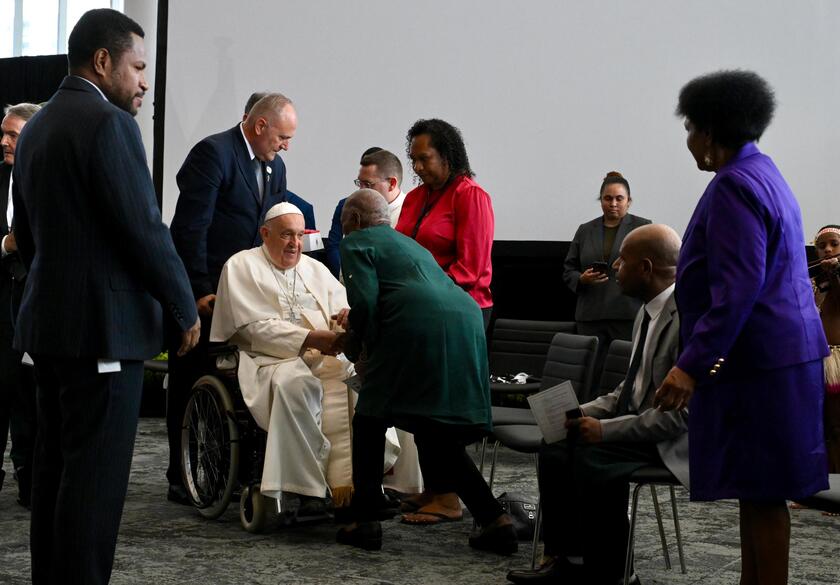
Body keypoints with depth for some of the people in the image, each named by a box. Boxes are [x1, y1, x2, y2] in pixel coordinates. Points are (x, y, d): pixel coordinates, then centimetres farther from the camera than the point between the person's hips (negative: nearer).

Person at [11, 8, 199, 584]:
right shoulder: (109, 123, -13)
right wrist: (186, 308, -6)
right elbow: (145, 229, -16)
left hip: (48, 320, 9)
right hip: (104, 325, -9)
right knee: (96, 473, -5)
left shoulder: (35, 127, 15)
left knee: (55, 466, 13)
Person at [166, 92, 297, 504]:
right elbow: (190, 228, -17)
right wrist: (200, 292, -19)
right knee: (191, 386, 2)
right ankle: (183, 478, 9)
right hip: (202, 292, -7)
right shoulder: (213, 153, -13)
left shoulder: (275, 167, 12)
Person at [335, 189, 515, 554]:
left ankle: (365, 523, 11)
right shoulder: (409, 243, 34)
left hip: (416, 331, -7)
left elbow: (365, 303, -4)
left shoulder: (356, 244, 12)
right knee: (441, 439, 13)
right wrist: (357, 325, 46)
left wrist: (357, 343, 13)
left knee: (370, 424, 10)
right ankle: (495, 521, 5)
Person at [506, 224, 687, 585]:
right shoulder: (649, 311, 10)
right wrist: (586, 412, 3)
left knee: (593, 458, -28)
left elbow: (683, 413, -25)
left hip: (674, 441, -10)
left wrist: (606, 429, -22)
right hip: (639, 422, 10)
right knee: (557, 445, 0)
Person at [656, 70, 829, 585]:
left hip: (758, 362, -10)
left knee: (763, 494, -4)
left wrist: (692, 365, -23)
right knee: (756, 490, 15)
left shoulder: (735, 185, -16)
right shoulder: (763, 174, 16)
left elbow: (736, 290, -24)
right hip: (779, 354, 10)